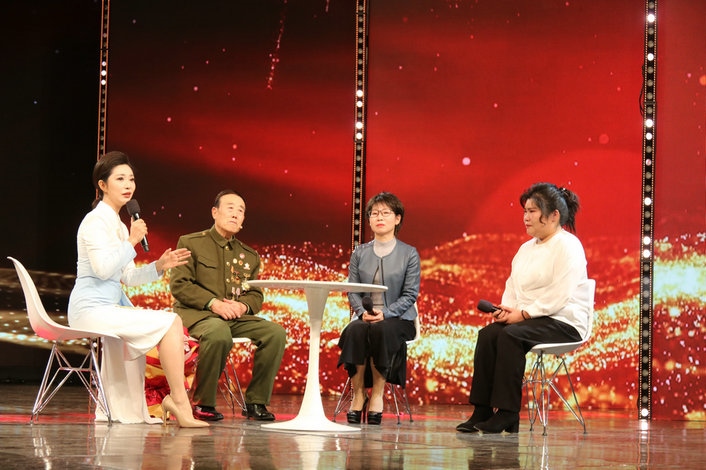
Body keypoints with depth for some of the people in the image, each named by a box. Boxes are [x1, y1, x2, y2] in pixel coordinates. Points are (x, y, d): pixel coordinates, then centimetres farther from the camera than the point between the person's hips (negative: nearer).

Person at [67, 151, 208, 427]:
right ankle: (178, 400, -17)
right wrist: (131, 242, -16)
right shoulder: (97, 220, -9)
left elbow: (129, 277, 18)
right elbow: (102, 268, -21)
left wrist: (159, 267, 4)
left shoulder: (118, 225, 19)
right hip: (92, 309, -11)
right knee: (170, 322, -20)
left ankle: (127, 411, 37)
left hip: (108, 308, 11)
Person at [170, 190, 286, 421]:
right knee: (219, 334, -40)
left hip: (237, 316, 5)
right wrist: (213, 302, -18)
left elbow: (256, 295, 16)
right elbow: (179, 285, -5)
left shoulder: (249, 256, 21)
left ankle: (256, 401, -10)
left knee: (276, 332, -21)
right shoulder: (190, 243, 6)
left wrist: (243, 305, -9)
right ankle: (203, 403, -21)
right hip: (197, 315, -5)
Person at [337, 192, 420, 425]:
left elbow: (410, 294, -3)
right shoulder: (359, 253, 13)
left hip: (397, 318, -2)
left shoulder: (409, 253, 4)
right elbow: (352, 290, 7)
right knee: (355, 330, -34)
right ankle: (358, 393, -22)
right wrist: (362, 312, -14)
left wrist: (386, 313, -18)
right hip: (365, 317, 2)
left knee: (381, 330, -37)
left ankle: (377, 394, -25)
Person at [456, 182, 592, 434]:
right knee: (488, 334, -20)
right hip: (527, 319, 8)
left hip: (563, 322, -8)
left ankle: (507, 413, -28)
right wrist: (506, 309, -3)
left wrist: (523, 313, -19)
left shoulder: (568, 246, -8)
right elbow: (512, 285, 18)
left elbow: (559, 296, -18)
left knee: (510, 335, -32)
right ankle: (482, 410, -23)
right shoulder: (526, 248, 19)